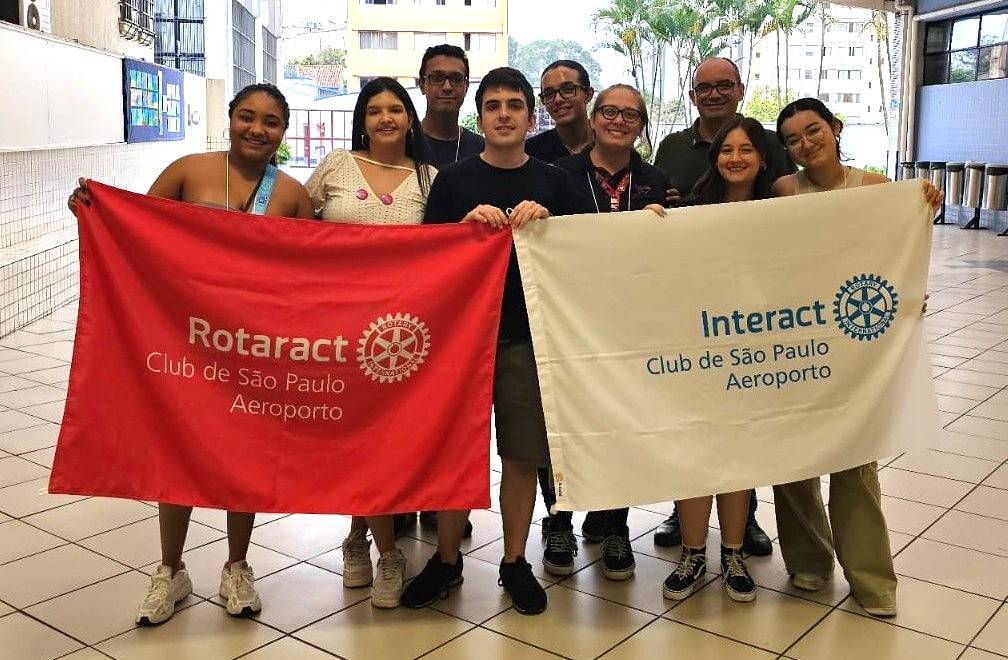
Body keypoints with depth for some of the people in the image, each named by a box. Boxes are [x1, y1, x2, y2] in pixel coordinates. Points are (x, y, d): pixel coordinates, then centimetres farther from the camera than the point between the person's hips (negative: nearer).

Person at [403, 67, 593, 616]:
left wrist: (546, 220, -13)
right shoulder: (453, 180, 6)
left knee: (522, 455, 5)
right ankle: (447, 560, 22)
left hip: (527, 336, 0)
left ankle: (515, 562, 22)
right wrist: (468, 223, -14)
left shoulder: (553, 182, 7)